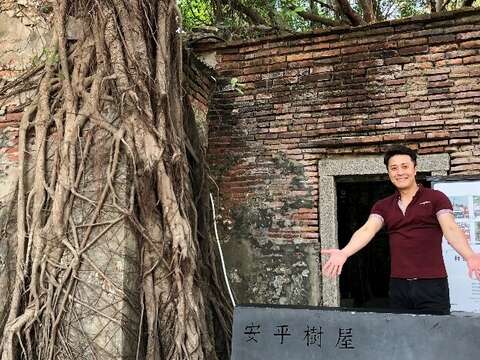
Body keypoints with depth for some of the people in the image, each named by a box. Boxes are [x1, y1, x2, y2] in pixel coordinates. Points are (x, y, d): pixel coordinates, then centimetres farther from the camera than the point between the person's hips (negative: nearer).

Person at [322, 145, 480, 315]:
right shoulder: (382, 206, 11)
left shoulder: (435, 198, 1)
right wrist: (344, 253, -23)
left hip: (432, 283, -3)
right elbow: (367, 230, -4)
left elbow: (450, 229, -13)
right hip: (398, 285, 4)